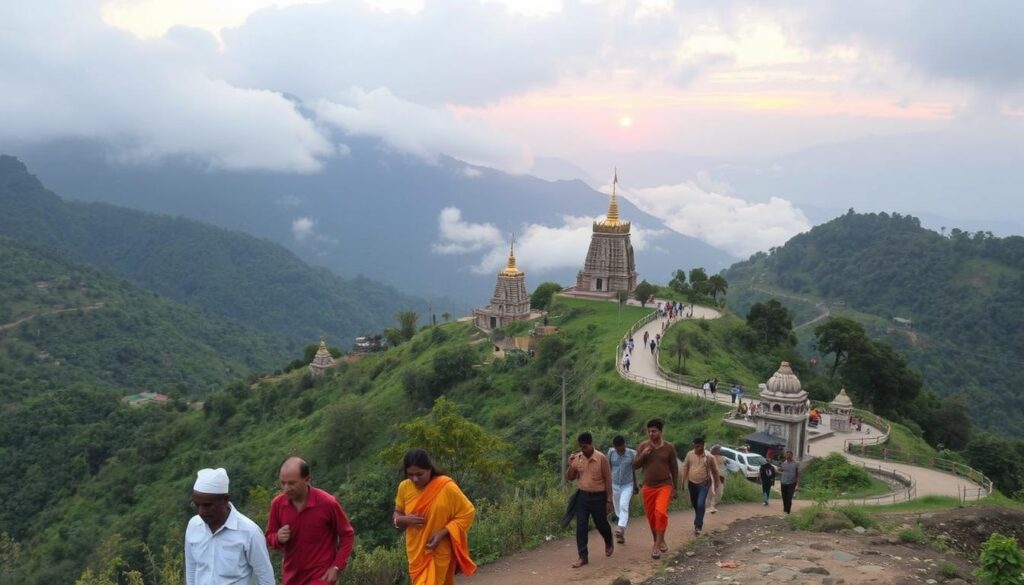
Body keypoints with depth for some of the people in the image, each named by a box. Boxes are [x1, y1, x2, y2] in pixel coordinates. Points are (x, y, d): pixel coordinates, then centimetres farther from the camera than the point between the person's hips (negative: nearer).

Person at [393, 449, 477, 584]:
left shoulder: (446, 487, -17)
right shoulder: (404, 487, -4)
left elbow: (467, 512, -11)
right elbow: (396, 515, 10)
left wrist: (442, 533, -21)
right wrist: (405, 520, -15)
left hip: (439, 553, -5)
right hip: (416, 553, 5)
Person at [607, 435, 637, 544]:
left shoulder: (632, 454, -9)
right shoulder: (611, 452, -6)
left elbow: (634, 470, 3)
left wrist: (635, 486, 11)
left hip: (627, 485, -2)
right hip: (614, 485, 2)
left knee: (624, 506, -23)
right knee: (618, 509, 9)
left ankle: (621, 529, -35)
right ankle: (621, 535, 22)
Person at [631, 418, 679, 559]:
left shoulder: (669, 447, -2)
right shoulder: (643, 446, 0)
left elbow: (674, 468, 5)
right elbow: (635, 466, 0)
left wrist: (675, 488, 6)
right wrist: (642, 455, -18)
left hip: (664, 485, -3)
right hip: (648, 486, 3)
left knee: (661, 512, -23)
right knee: (651, 517, 9)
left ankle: (657, 545, -17)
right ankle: (659, 541, 30)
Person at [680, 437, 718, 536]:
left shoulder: (709, 457, -8)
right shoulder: (690, 454, -1)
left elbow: (715, 470, 2)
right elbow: (685, 467, 7)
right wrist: (684, 481, 6)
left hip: (704, 484, -4)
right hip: (692, 483, 4)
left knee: (700, 504, -16)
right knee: (695, 504, 14)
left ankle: (698, 526, -14)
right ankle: (699, 521, 36)